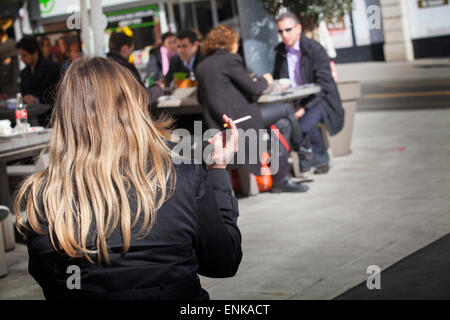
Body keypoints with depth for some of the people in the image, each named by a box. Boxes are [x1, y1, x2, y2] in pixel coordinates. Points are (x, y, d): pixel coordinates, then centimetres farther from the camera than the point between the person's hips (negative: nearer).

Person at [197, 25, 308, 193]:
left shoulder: (202, 66, 14)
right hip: (239, 118, -9)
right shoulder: (230, 59, -8)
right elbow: (253, 89, -10)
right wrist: (264, 80, 13)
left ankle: (281, 179, 16)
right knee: (286, 110, 4)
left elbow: (201, 97, 22)